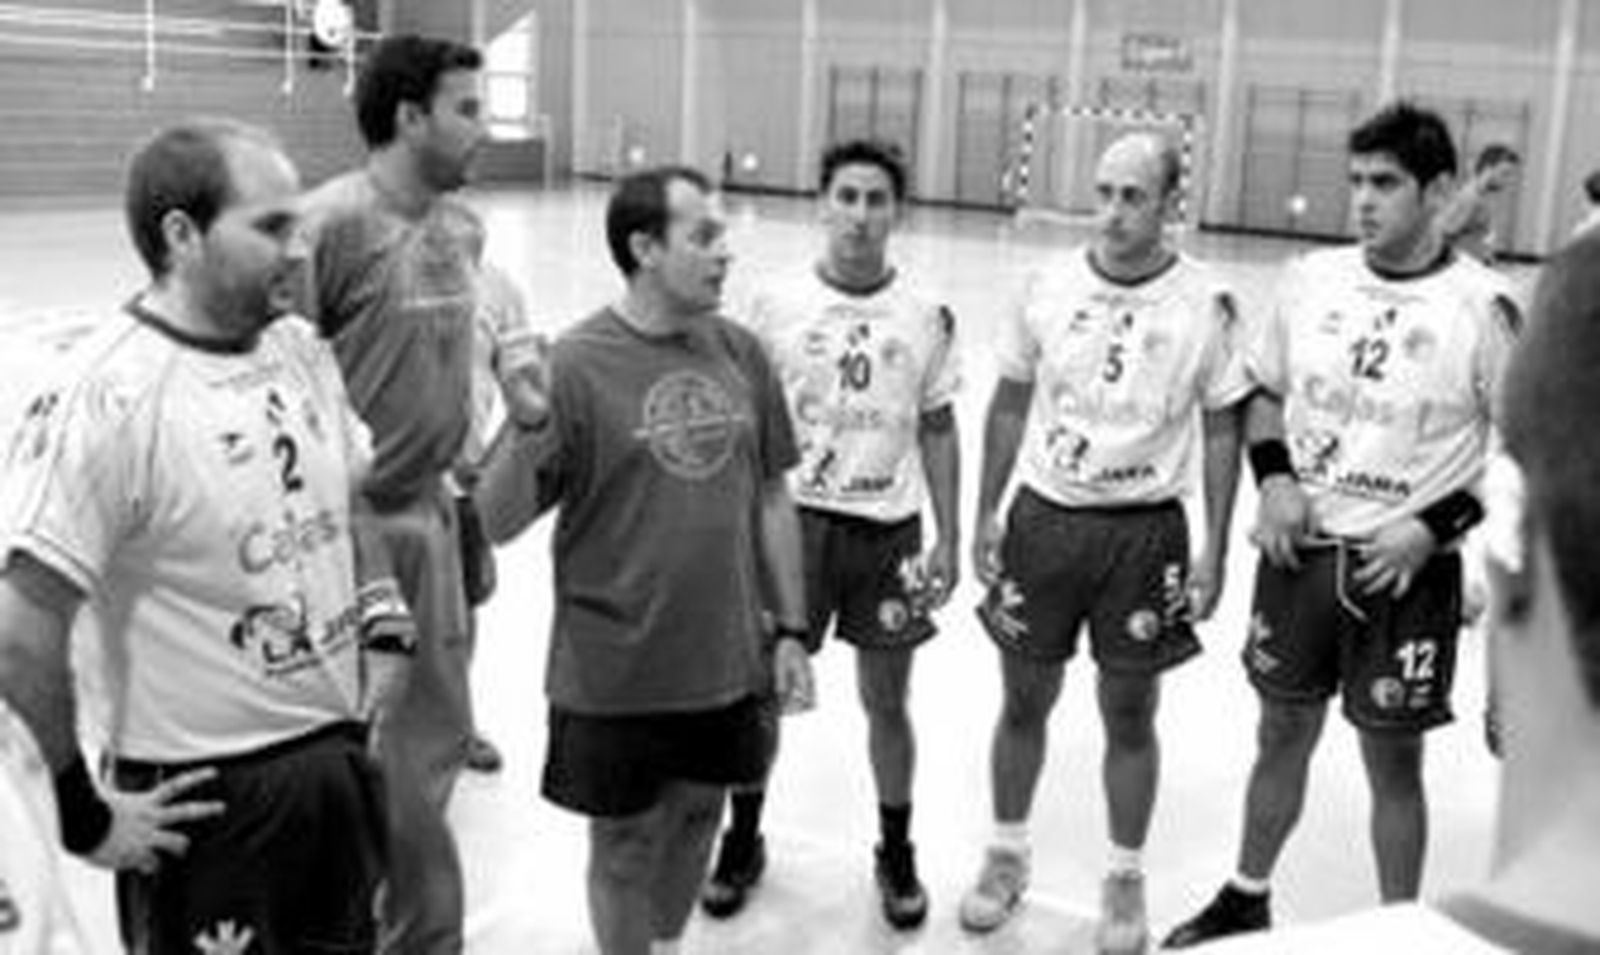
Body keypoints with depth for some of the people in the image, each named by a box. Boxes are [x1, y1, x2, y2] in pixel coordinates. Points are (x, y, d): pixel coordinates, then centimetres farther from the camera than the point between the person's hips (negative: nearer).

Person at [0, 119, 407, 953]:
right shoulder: (107, 397, -22)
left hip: (345, 754, 7)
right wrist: (86, 813, -15)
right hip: (205, 798, -7)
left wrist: (386, 631, 7)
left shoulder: (301, 347, 2)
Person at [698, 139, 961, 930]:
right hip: (792, 520, 0)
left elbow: (938, 430, 5)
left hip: (888, 530, 0)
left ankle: (896, 851, 30)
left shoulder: (925, 316, -1)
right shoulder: (776, 303, -4)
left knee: (886, 702, 10)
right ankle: (743, 839, 31)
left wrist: (947, 538, 2)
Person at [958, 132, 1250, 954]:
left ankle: (1125, 878, 29)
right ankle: (1006, 855, 32)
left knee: (1130, 713, 9)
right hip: (1044, 516, 2)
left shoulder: (1205, 302, -8)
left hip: (1145, 530, -2)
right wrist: (986, 514, 4)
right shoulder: (1050, 285, -3)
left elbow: (1222, 429, -1)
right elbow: (1009, 404, 7)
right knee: (1025, 700, 12)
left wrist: (1213, 548, -4)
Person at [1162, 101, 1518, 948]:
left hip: (1405, 571, -3)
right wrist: (1274, 478, -4)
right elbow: (1264, 394, 13)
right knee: (1282, 734, 17)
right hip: (1300, 552, 4)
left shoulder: (1480, 306, -12)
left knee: (1392, 760, 9)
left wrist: (1434, 529, -15)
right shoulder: (1312, 280, -1)